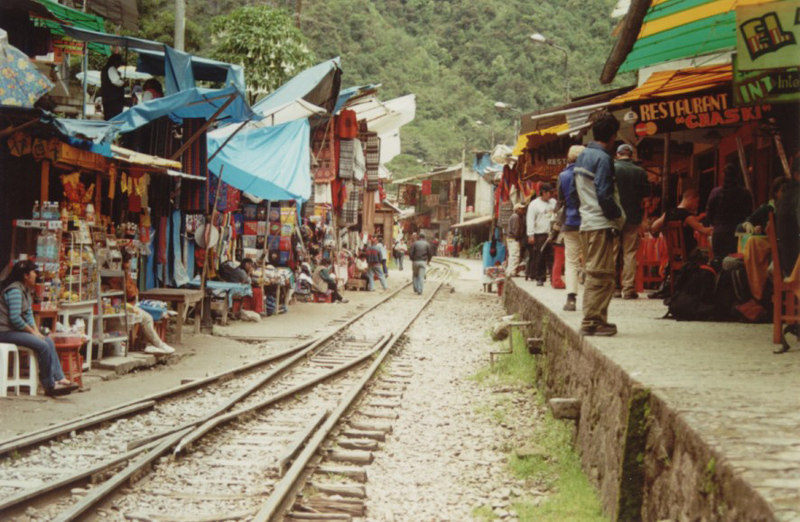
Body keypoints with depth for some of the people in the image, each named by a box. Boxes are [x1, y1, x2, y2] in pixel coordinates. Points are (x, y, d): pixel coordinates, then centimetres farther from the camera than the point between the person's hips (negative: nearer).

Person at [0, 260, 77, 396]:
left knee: (49, 342, 0)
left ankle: (59, 378, -6)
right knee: (42, 345, -20)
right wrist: (33, 332, -15)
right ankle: (49, 385, -13)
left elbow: (29, 314, 13)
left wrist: (36, 331, -1)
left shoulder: (26, 290, 14)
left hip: (16, 329, 10)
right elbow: (15, 318, -24)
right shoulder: (15, 290, -18)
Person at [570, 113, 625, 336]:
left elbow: (574, 191, 19)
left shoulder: (582, 156, 14)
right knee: (601, 275, -7)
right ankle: (593, 322, -7)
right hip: (601, 225, -9)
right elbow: (605, 196, -19)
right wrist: (618, 215, -6)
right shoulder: (602, 158, -13)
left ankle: (592, 320, 19)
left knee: (593, 274, 15)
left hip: (586, 223, 9)